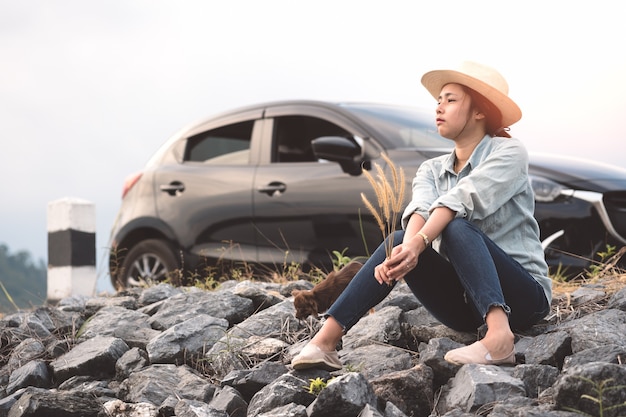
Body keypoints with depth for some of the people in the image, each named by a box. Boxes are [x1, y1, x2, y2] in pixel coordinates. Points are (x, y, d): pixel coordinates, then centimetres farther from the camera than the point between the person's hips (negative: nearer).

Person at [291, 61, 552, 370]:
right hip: (465, 308, 5)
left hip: (524, 295, -4)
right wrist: (407, 247, -35)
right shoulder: (432, 170, 12)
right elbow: (420, 208, -13)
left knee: (457, 228, -29)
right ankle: (324, 342, -29)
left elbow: (461, 200, -23)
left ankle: (499, 335, -50)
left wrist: (419, 243, -39)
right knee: (399, 241, -19)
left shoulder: (509, 152, -4)